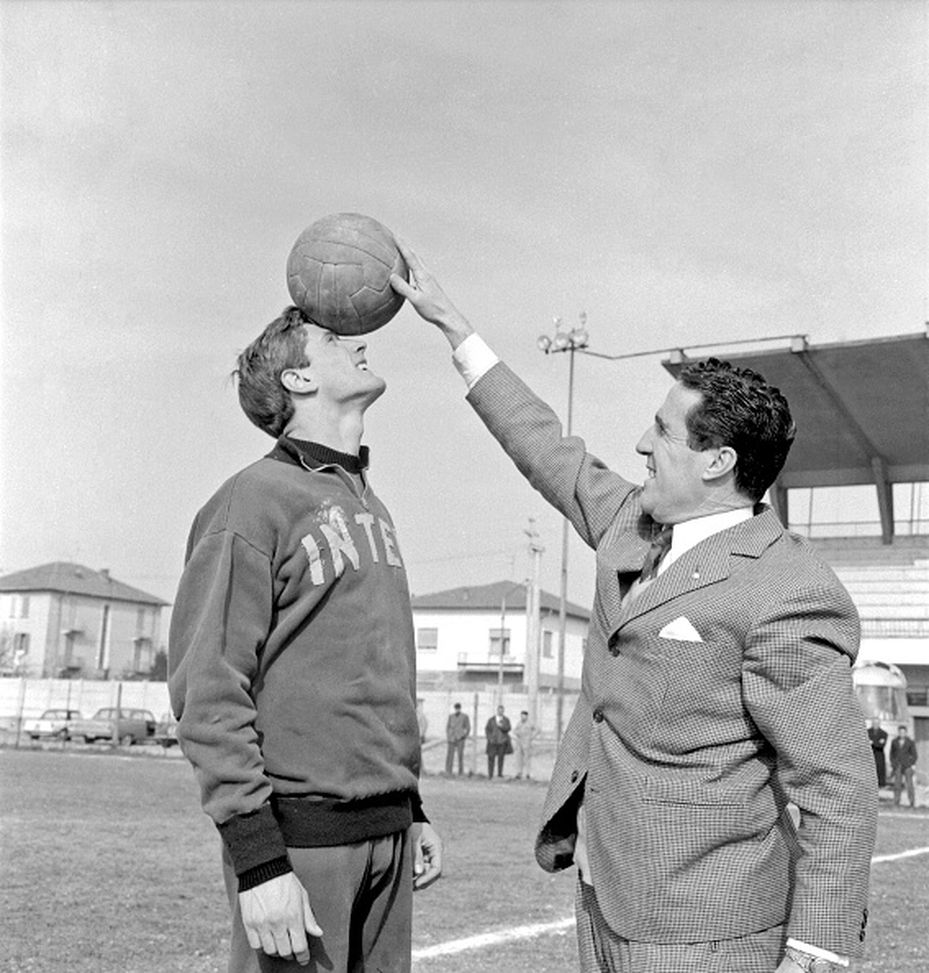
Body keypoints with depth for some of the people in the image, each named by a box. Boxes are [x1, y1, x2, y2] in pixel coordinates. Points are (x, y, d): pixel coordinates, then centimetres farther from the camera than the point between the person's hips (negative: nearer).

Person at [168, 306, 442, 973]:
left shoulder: (371, 507, 16)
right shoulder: (256, 499, -8)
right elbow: (208, 689, -14)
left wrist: (414, 812, 18)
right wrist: (257, 858, -19)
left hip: (387, 831, 7)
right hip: (298, 830, -7)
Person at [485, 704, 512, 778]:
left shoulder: (506, 720, 8)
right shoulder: (491, 720, 9)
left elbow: (508, 728, -5)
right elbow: (487, 729, 8)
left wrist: (501, 726, -21)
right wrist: (489, 738, -5)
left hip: (502, 742, 0)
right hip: (493, 742, 0)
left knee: (501, 758, -1)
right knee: (491, 758, -8)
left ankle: (500, 774, 6)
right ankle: (490, 775, -8)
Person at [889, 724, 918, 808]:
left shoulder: (911, 741, -1)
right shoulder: (894, 741, 6)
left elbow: (914, 754, 2)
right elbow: (892, 753, 11)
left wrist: (913, 764, -5)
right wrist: (892, 765, 8)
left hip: (908, 765, -2)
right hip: (897, 765, 2)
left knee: (909, 782, -8)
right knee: (897, 783, -1)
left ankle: (912, 803, -5)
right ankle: (896, 802, 2)